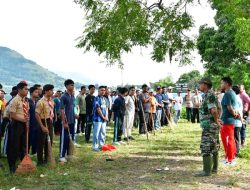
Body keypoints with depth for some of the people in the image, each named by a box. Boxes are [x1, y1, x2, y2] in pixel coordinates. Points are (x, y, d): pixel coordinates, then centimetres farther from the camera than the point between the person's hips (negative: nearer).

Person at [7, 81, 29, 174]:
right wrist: (23, 120, -17)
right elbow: (12, 115, -16)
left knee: (24, 145, 15)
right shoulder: (15, 101, -14)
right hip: (17, 125, -7)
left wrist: (27, 123, 4)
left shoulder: (26, 101, 9)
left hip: (24, 125, 7)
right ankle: (12, 166, 14)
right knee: (14, 146, 1)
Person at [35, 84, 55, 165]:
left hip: (50, 122, 7)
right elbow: (37, 115, -19)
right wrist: (42, 126, -20)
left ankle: (46, 159, 28)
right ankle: (40, 161, 13)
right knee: (41, 142, 2)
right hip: (44, 122, -7)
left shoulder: (51, 101, 7)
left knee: (49, 141, 14)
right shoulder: (41, 102, -16)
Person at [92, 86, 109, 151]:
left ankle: (101, 145, 23)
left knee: (103, 133, 12)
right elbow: (98, 109, -13)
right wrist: (103, 117, -10)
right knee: (96, 133, -4)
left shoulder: (105, 99, 14)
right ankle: (95, 146, 2)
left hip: (104, 119, 7)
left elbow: (106, 108, 11)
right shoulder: (97, 98, -9)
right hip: (98, 118, -7)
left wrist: (106, 116, -3)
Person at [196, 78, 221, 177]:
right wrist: (217, 119, 14)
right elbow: (219, 108, 24)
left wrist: (216, 120, -13)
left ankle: (207, 170, -5)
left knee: (206, 147, -7)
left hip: (209, 125, -10)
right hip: (213, 125, 10)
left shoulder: (209, 95, -17)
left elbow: (213, 110, -27)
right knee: (214, 147, 14)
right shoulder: (211, 94, 15)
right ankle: (214, 168, 22)